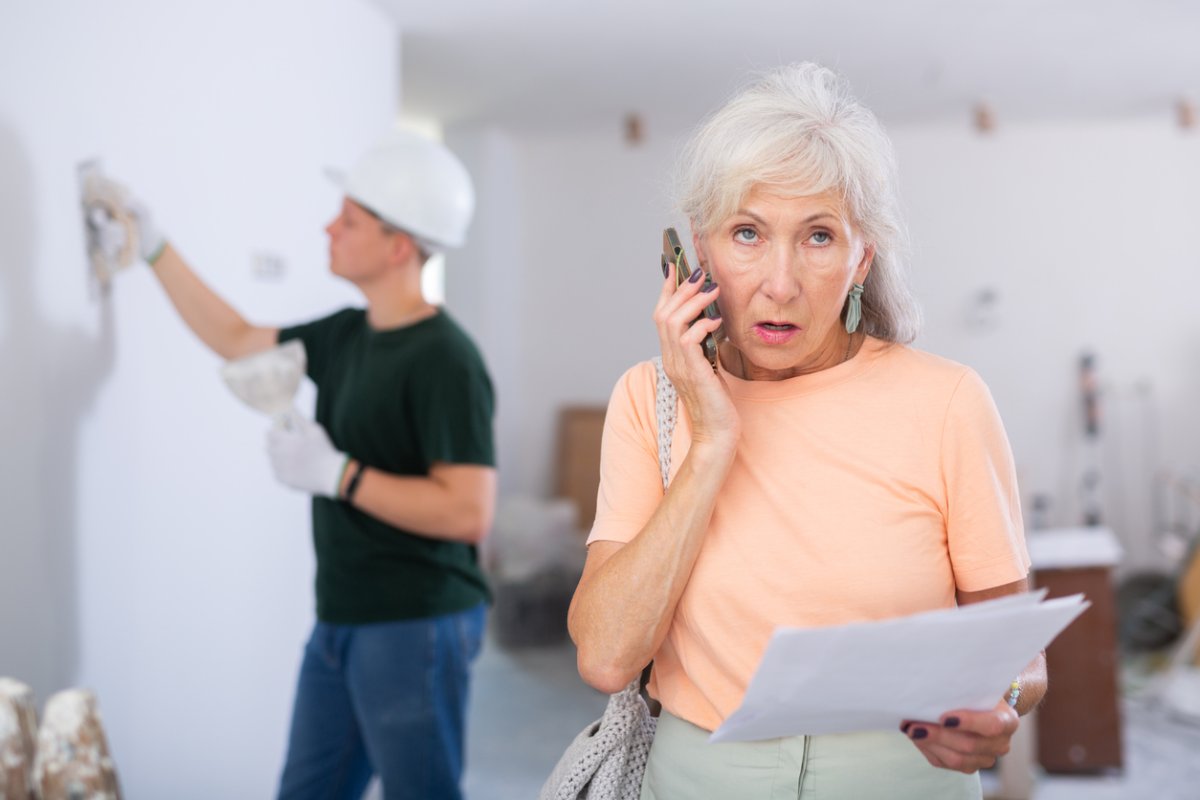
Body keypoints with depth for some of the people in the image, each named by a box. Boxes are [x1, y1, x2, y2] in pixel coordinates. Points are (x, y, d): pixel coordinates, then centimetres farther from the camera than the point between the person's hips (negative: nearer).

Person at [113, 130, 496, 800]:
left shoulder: (445, 360, -19)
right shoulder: (347, 336, 7)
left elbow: (469, 512, -25)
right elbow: (237, 339, 22)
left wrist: (336, 472, -22)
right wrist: (154, 245, 23)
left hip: (417, 628, -8)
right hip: (342, 621, 9)